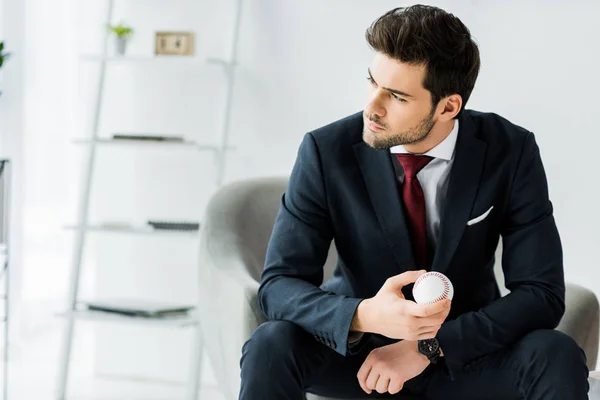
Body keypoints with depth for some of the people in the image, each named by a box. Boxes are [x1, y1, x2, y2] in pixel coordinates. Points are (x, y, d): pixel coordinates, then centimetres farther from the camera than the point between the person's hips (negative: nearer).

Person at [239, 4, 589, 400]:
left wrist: (429, 347, -25)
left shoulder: (511, 152, -15)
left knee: (558, 356, -29)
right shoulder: (328, 151, -17)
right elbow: (279, 285, -17)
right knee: (271, 345, -30)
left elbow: (542, 294, -15)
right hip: (356, 348, 0)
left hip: (464, 351, 1)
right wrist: (365, 317, -37)